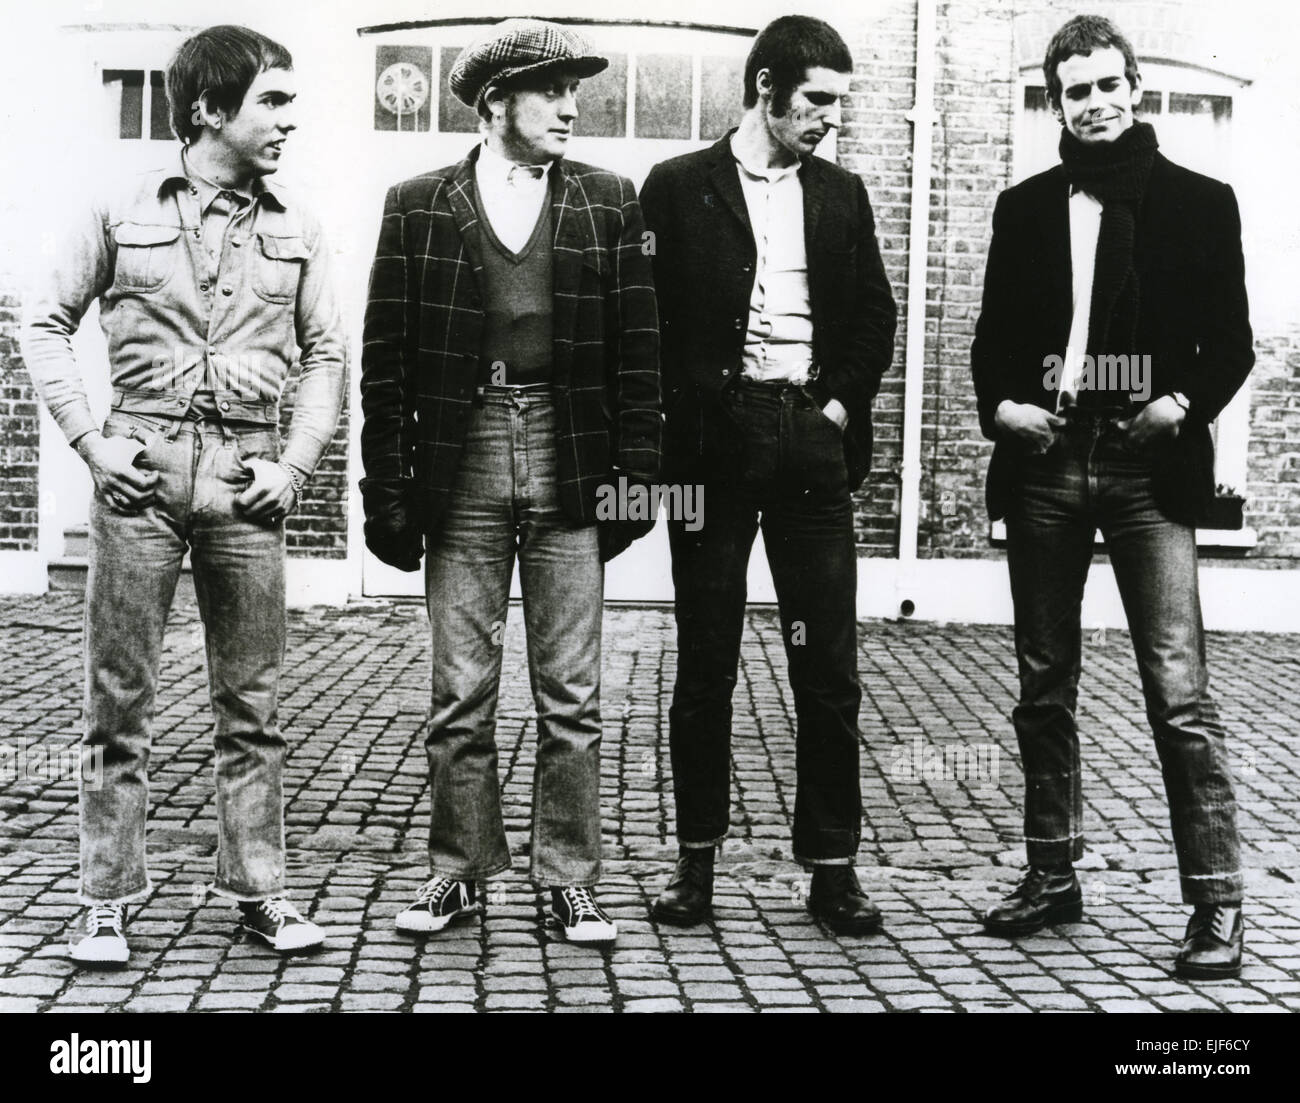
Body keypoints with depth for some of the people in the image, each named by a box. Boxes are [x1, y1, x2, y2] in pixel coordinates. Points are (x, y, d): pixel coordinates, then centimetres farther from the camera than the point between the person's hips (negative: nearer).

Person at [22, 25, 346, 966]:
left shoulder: (296, 229, 10)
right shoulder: (121, 213, 4)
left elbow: (326, 354, 13)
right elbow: (46, 323, 8)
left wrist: (297, 463, 1)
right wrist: (89, 439, -3)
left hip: (247, 477, 2)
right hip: (142, 468, -2)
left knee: (253, 702, 5)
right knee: (120, 697, 2)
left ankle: (258, 890, 15)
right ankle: (109, 900, 11)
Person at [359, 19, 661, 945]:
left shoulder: (609, 203, 8)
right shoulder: (418, 207, 5)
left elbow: (638, 349, 6)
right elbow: (385, 358, 4)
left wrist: (637, 473, 0)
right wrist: (387, 487, -1)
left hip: (569, 464, 0)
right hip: (460, 462, 0)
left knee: (571, 696, 4)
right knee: (460, 694, 6)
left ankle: (569, 879, 16)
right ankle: (461, 874, 20)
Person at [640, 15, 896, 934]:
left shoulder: (841, 196, 13)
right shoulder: (680, 188, 1)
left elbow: (875, 316, 15)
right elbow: (656, 319, -2)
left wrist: (846, 402, 2)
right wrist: (691, 415, -8)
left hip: (812, 436, 3)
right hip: (715, 439, -3)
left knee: (830, 664, 2)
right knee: (706, 661, 5)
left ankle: (833, 865, 11)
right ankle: (698, 858, 15)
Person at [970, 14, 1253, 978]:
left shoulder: (1199, 203, 5)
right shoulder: (1024, 209, 13)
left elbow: (1232, 342, 5)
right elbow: (993, 336, 14)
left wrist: (1187, 403, -12)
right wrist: (1001, 404, -4)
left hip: (1148, 466, -3)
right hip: (1044, 464, 3)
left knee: (1179, 693, -8)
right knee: (1044, 685, 10)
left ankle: (1217, 903, -1)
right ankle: (1053, 876, 22)